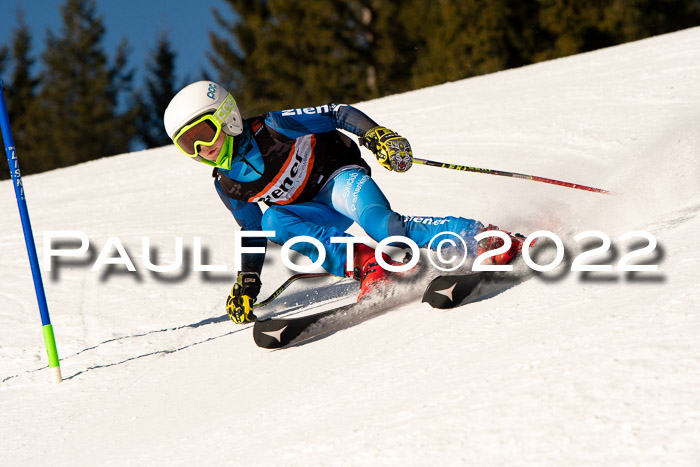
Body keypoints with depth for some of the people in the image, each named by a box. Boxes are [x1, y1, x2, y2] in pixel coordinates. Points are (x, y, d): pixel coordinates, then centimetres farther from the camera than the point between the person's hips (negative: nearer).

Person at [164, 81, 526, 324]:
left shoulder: (270, 129, -15)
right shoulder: (227, 186, 3)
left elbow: (336, 114, -13)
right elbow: (251, 232, 17)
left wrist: (376, 135, -28)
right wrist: (247, 283, 13)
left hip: (340, 177, -5)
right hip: (317, 215, 5)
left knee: (380, 223, -35)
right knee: (272, 221, -26)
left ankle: (481, 235, -30)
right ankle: (364, 263, -36)